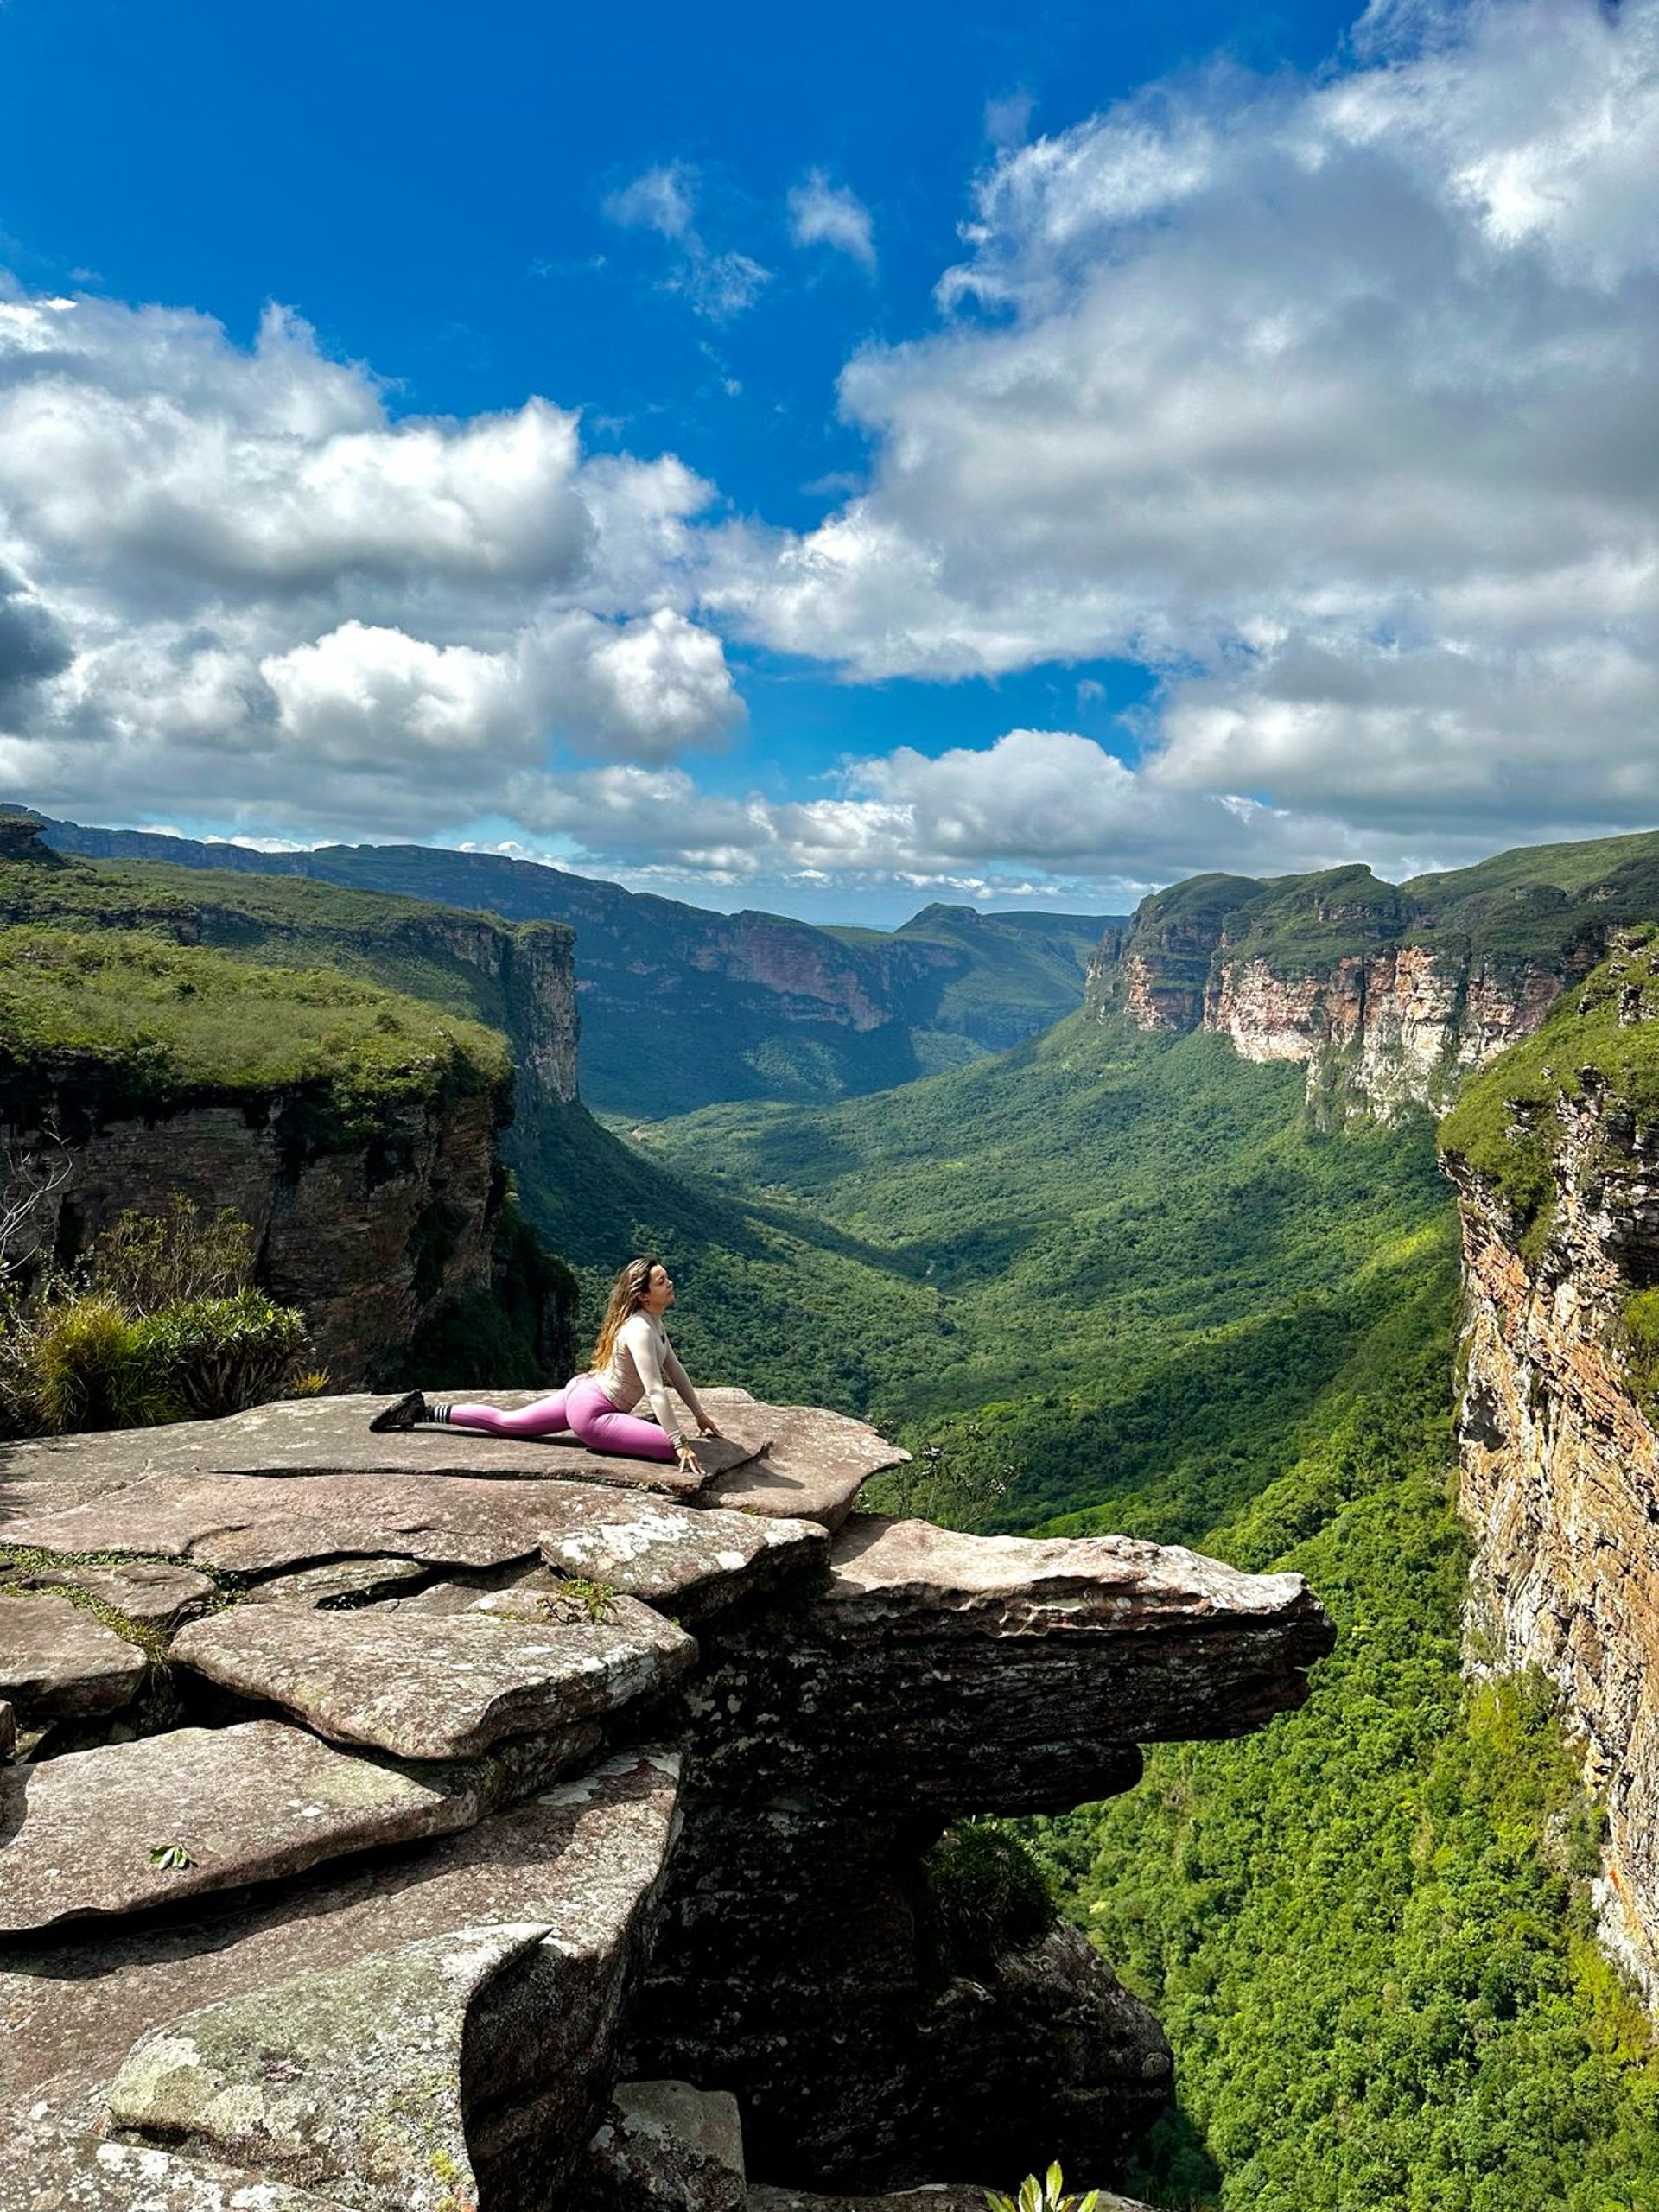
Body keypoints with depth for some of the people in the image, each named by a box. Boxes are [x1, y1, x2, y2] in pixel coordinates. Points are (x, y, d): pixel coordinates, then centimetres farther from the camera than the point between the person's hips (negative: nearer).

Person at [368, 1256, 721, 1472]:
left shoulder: (654, 1319, 7)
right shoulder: (640, 1330, -24)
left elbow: (675, 1369, 15)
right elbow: (656, 1391, -29)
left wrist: (700, 1414, 17)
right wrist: (679, 1442, -29)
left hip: (581, 1393, 10)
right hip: (592, 1412, -10)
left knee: (506, 1422, 22)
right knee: (675, 1451, -22)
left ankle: (423, 1411, 22)